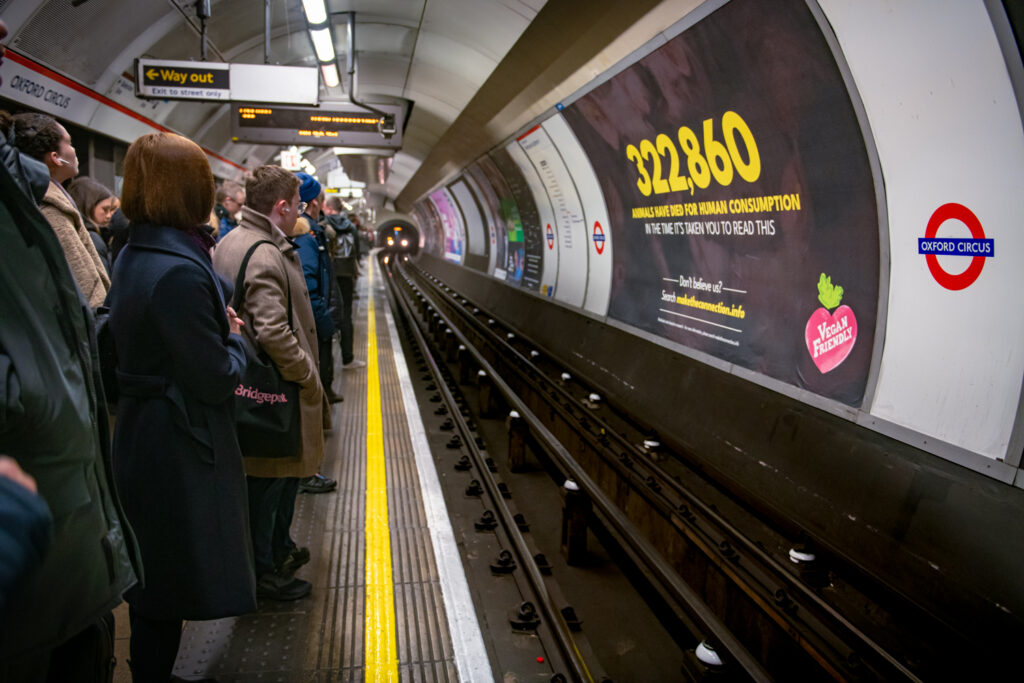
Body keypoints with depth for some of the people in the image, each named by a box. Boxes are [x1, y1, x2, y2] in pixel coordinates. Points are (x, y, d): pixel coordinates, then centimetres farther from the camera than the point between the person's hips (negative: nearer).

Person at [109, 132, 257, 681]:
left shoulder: (134, 254, 6)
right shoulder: (179, 271, -25)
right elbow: (217, 379, -21)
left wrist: (222, 329, -1)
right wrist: (236, 338, -3)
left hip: (141, 438, 10)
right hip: (178, 448, -10)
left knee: (154, 573, 23)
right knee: (173, 577, 7)